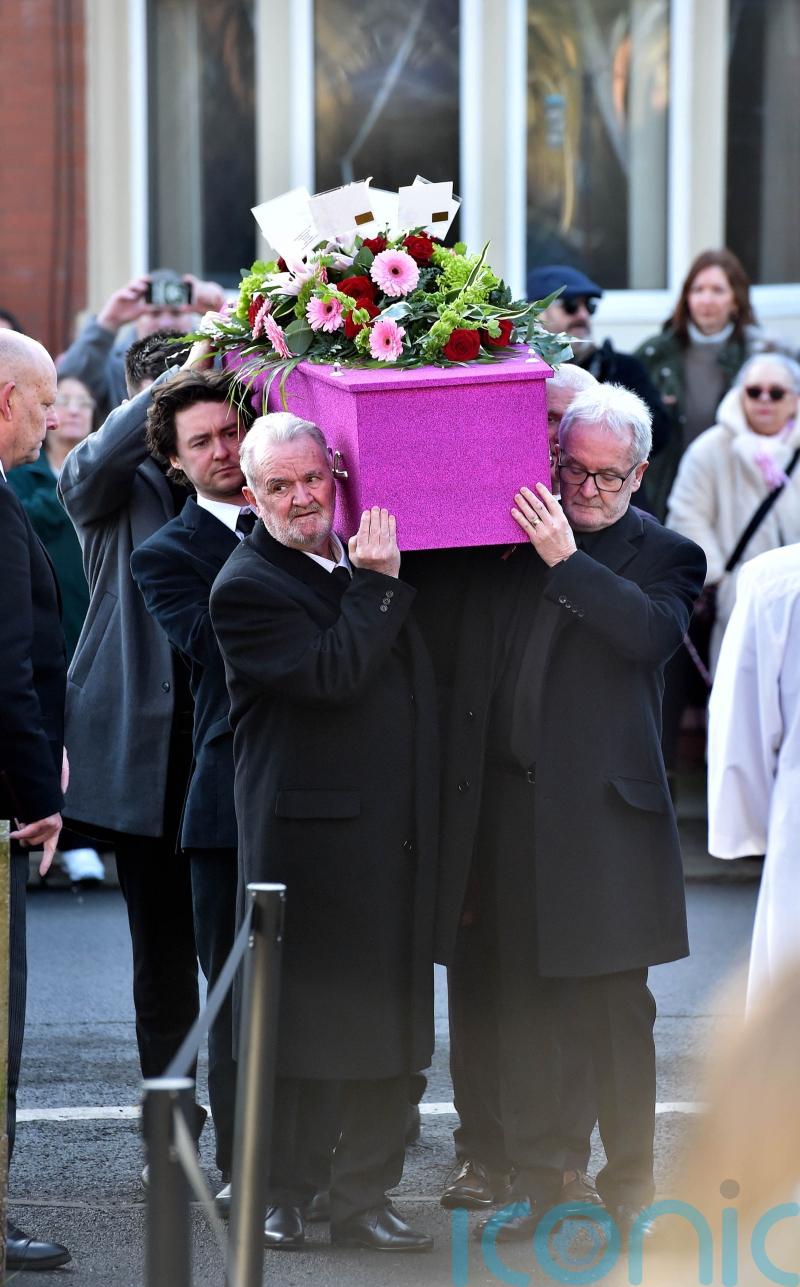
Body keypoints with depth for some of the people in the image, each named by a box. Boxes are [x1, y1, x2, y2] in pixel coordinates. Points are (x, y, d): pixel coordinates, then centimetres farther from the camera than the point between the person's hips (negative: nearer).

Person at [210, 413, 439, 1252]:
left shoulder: (367, 564, 13)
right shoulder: (246, 587, -8)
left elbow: (411, 678, 27)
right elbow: (332, 677, -19)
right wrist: (375, 585, -14)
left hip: (392, 837, 7)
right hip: (308, 837, -6)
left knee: (386, 1021, 8)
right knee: (296, 1016, 1)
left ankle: (364, 1198, 15)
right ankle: (278, 1197, 12)